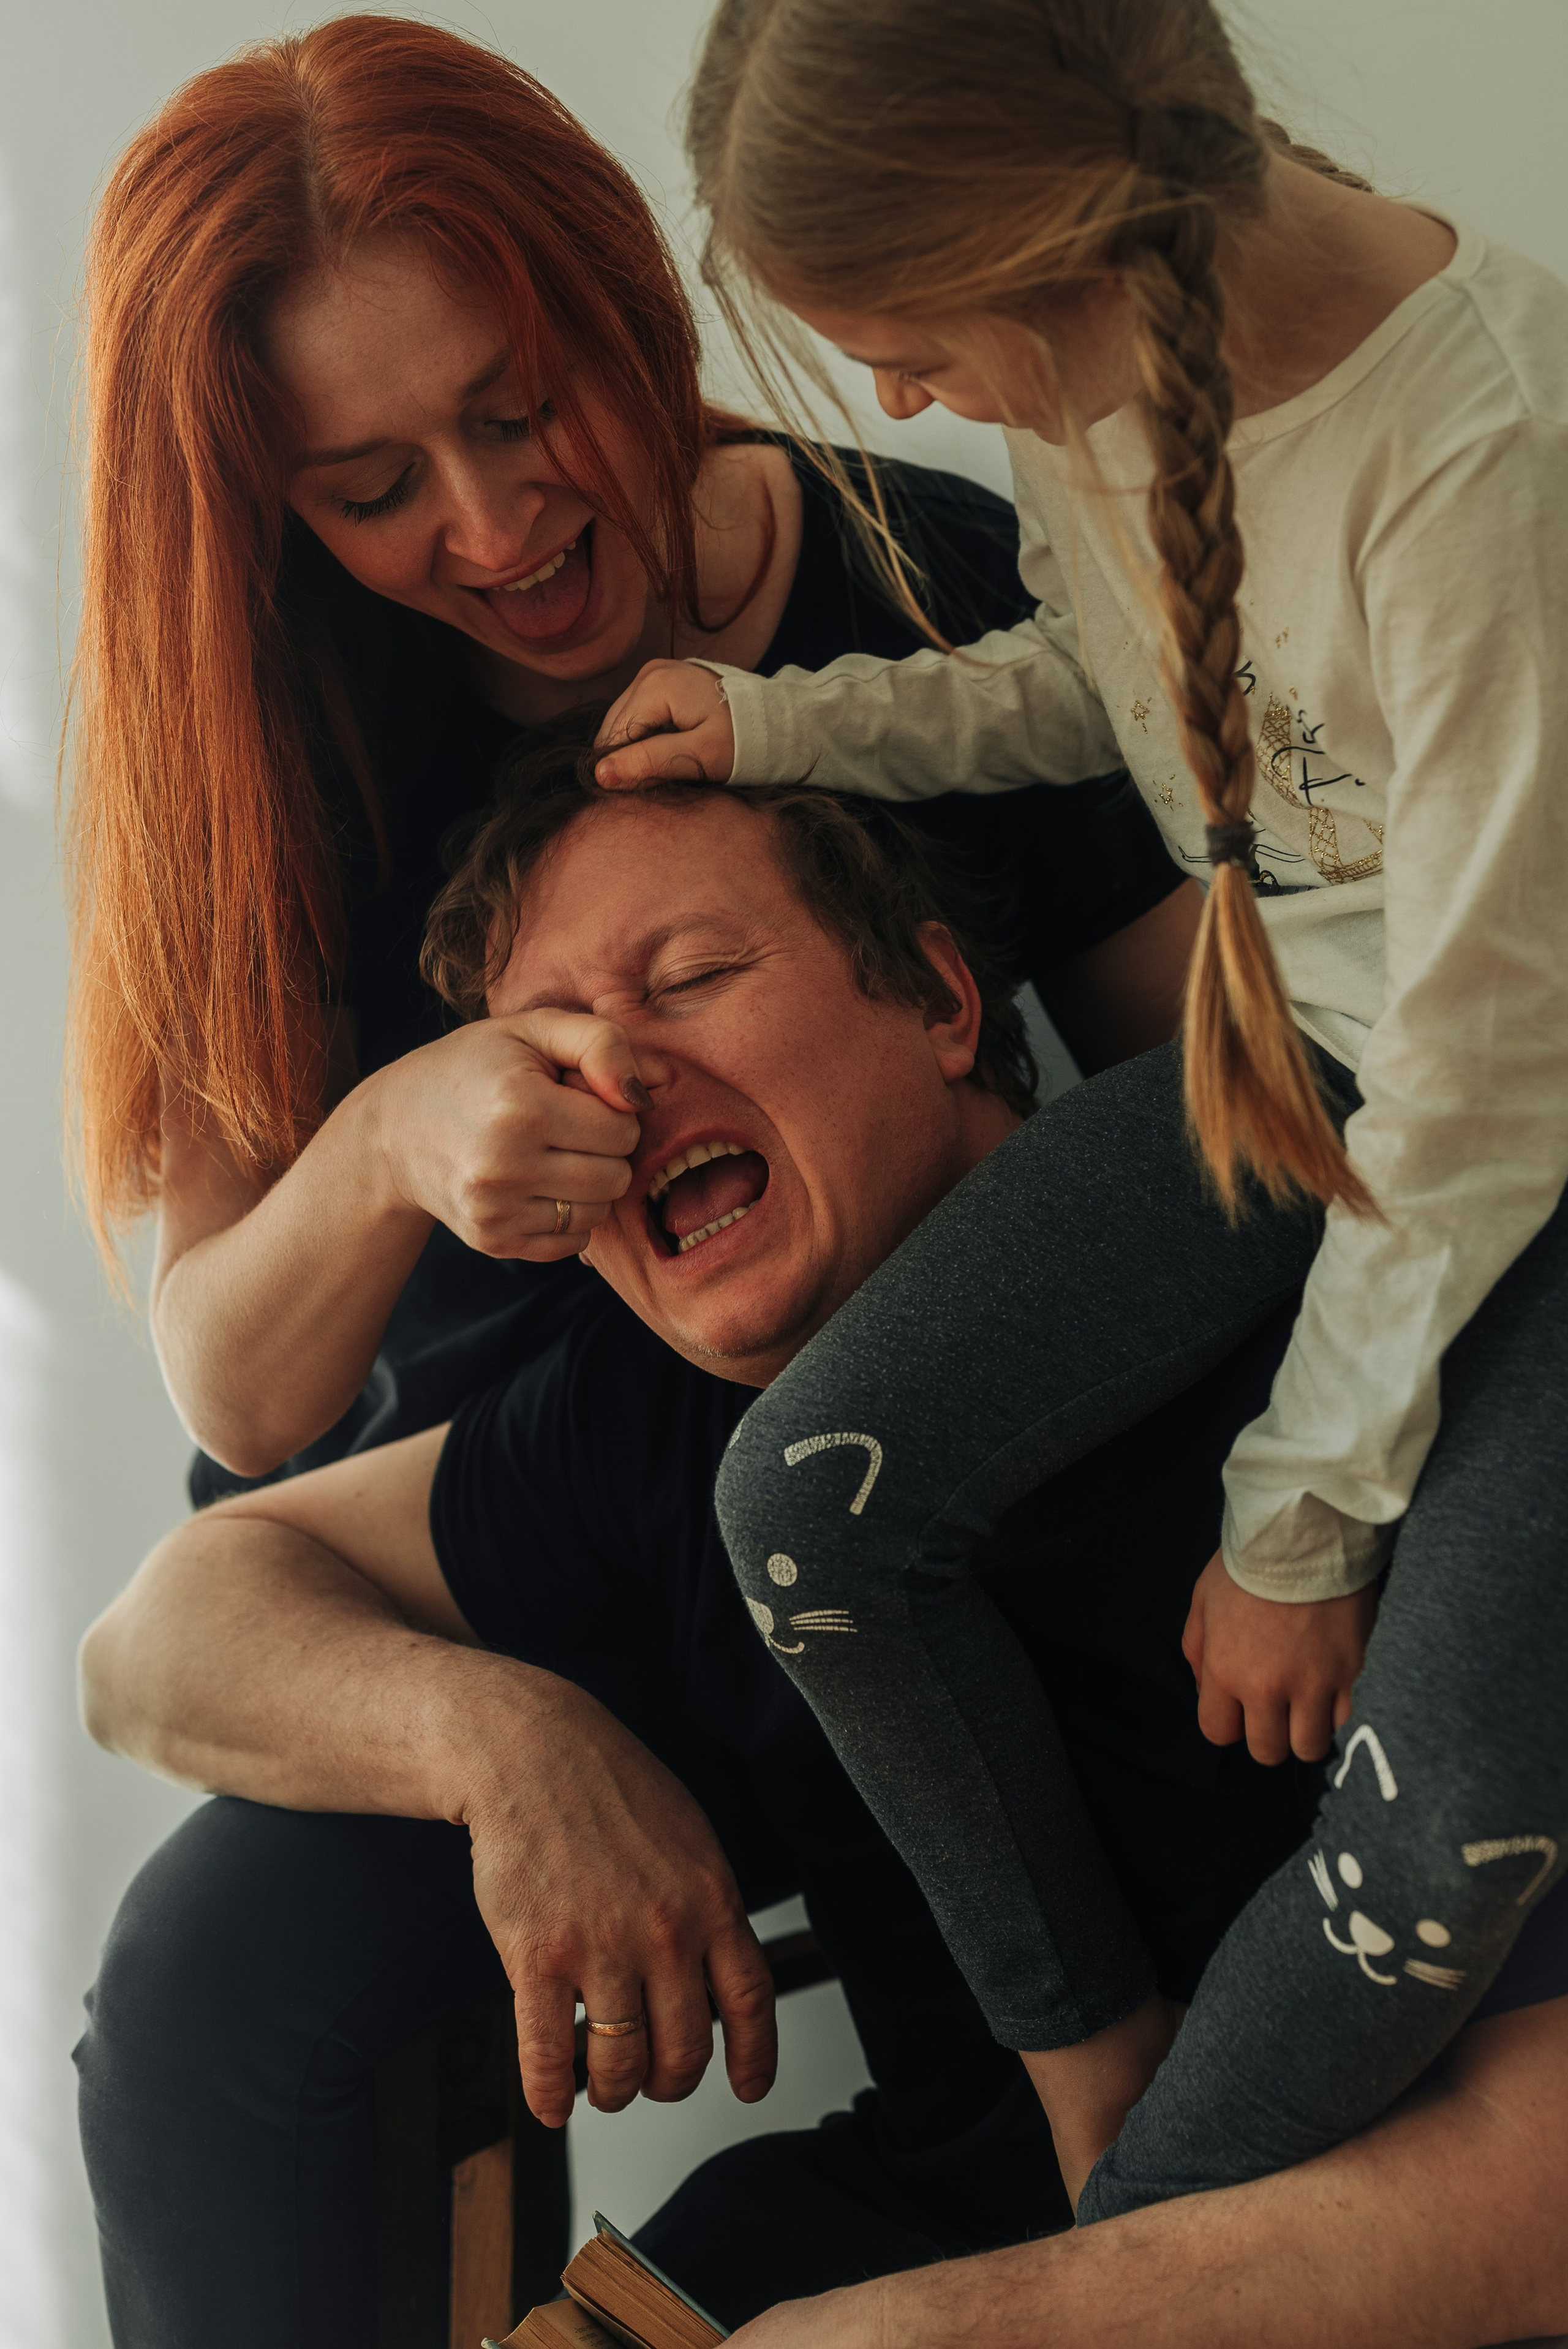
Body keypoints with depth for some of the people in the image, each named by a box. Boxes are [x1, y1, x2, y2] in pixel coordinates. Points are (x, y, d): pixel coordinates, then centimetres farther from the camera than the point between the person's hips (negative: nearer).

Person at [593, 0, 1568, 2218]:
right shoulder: (1078, 344, -9)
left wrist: (1305, 1515, -12)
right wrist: (782, 722, -2)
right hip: (1282, 1042, 6)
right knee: (802, 1490, -13)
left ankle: (1127, 2257, 5)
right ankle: (1089, 2058, 9)